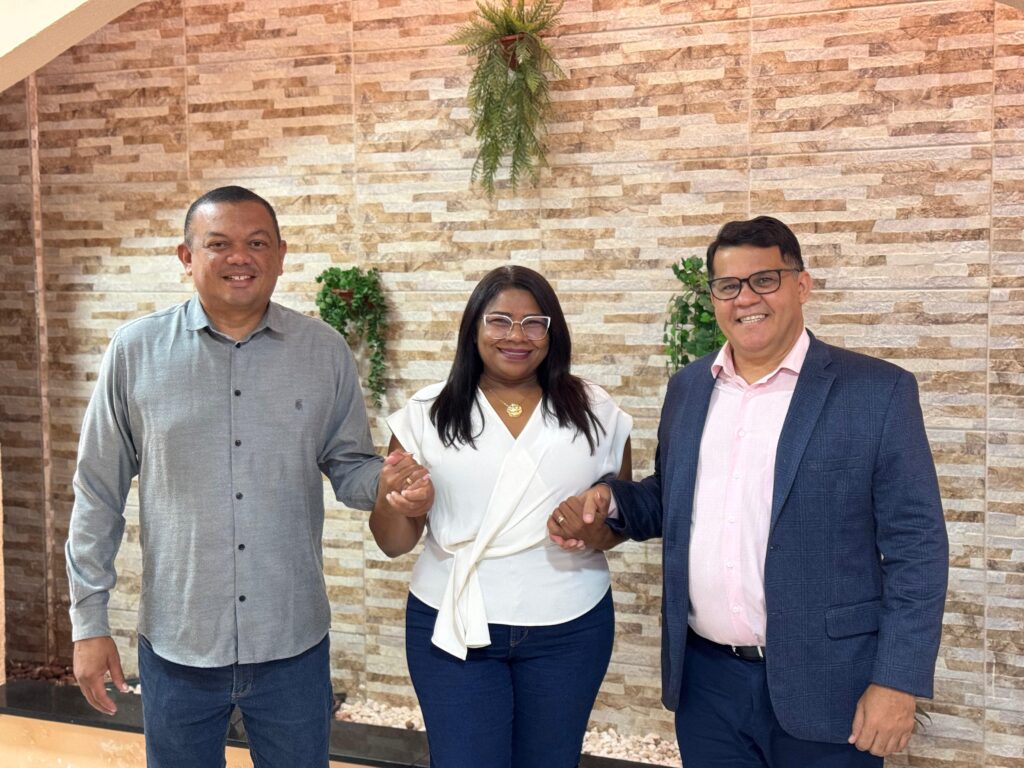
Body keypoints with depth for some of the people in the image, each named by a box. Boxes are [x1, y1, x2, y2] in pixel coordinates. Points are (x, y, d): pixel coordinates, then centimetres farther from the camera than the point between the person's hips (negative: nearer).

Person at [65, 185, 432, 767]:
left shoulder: (326, 352, -1)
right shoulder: (136, 351, -4)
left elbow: (349, 465, 6)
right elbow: (99, 496, 2)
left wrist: (386, 483, -17)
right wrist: (89, 621, 2)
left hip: (294, 643, 1)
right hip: (176, 646, 0)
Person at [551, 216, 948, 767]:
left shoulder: (878, 392, -8)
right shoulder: (687, 387, 7)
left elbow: (915, 545, -7)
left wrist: (898, 681, -11)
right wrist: (609, 502, -2)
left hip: (821, 687, -4)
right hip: (705, 679, 4)